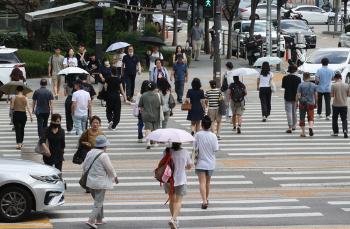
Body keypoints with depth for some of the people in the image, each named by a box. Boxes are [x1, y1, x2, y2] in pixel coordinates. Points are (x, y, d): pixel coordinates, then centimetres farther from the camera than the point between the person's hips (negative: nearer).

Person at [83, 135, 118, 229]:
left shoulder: (90, 153, 3)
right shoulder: (103, 155, -19)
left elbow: (84, 166, 12)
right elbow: (110, 169, -13)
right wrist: (115, 177, 5)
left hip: (90, 181, 8)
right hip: (100, 182, -7)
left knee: (98, 201, 21)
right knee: (98, 203, -1)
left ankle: (99, 220, 27)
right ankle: (91, 220, -11)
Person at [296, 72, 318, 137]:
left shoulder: (301, 85, -7)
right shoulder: (313, 85, 3)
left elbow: (298, 95, -9)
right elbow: (316, 95, 5)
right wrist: (315, 103, 16)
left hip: (302, 103, -2)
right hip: (311, 103, 2)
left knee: (302, 118, 8)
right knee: (311, 117, 5)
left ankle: (303, 133, 10)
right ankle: (310, 127, -24)